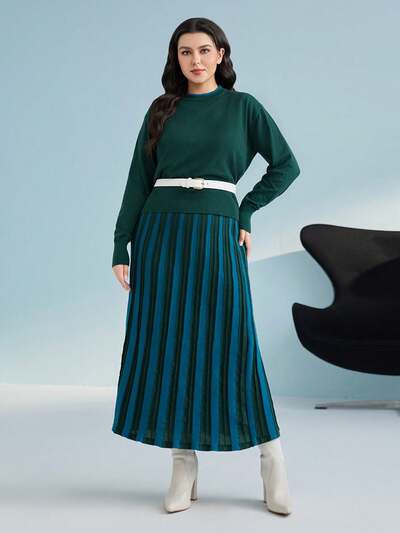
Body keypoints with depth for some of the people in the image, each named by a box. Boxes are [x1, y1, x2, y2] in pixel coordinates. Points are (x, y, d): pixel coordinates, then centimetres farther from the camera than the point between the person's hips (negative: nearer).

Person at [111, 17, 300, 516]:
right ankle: (183, 465, 13)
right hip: (161, 234, 2)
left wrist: (244, 211, 1)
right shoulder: (161, 110, 11)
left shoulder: (243, 106, 8)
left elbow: (286, 164, 7)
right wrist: (121, 247, 1)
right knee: (169, 347, 2)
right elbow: (139, 180, 7)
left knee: (230, 344, -4)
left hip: (216, 235, -2)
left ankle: (272, 461, 10)